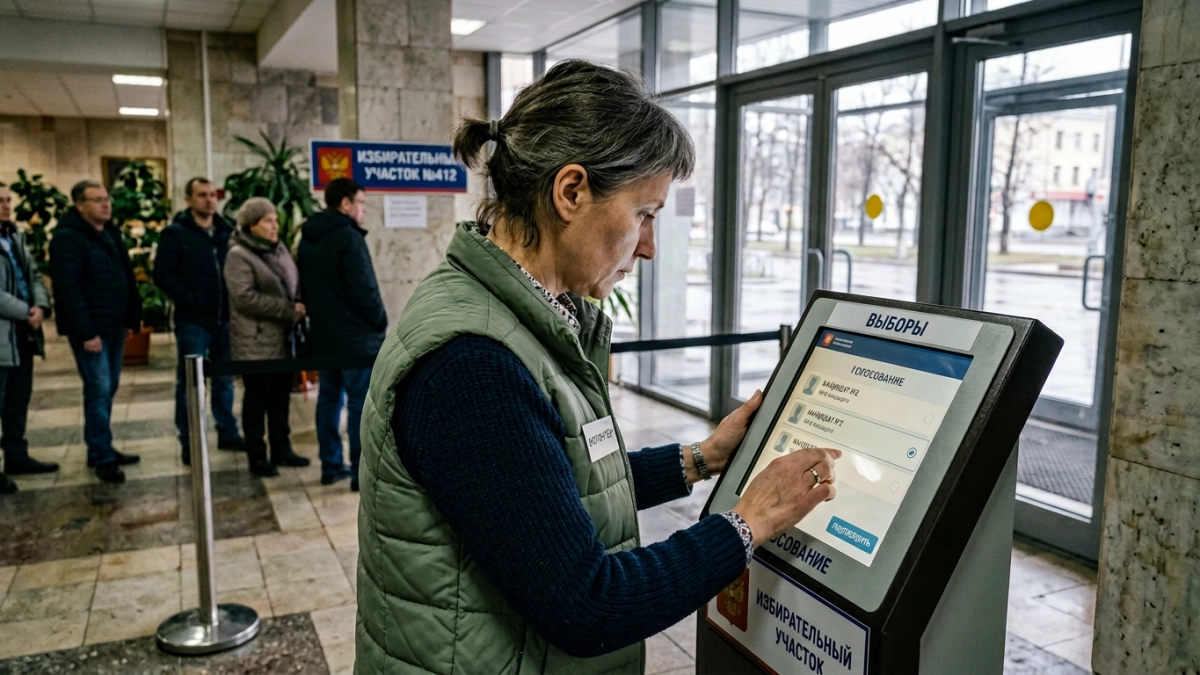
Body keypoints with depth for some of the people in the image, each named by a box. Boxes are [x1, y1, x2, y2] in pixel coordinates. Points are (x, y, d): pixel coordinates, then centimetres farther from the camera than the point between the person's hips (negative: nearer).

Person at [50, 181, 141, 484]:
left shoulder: (111, 233, 13)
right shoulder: (67, 238, -13)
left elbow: (126, 279, 18)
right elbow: (69, 290, -19)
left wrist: (131, 318, 13)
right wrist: (86, 332, -21)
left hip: (114, 326, 8)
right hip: (90, 330, -8)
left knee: (108, 389, 13)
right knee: (99, 390, -6)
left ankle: (100, 449, 24)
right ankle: (103, 458, 1)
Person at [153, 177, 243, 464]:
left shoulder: (227, 231, 9)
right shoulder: (175, 232, -4)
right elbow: (163, 273, -9)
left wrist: (233, 297, 1)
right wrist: (188, 298, -15)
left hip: (224, 318, 4)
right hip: (193, 320, -4)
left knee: (224, 379, 12)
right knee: (190, 382, 3)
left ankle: (227, 433, 23)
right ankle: (188, 443, 10)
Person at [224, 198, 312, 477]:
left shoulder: (279, 249, 13)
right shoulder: (238, 256, -10)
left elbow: (294, 284, 18)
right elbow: (245, 297, -20)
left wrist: (298, 306, -3)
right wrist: (288, 309, -19)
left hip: (281, 338, 7)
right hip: (256, 341, -7)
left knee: (280, 396, 13)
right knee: (257, 398, 2)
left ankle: (282, 450, 24)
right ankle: (257, 457, 12)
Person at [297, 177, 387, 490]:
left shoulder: (308, 239, 12)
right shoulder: (348, 237, -15)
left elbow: (305, 288, 17)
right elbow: (364, 289, -19)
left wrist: (319, 317, 20)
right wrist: (381, 321, -6)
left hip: (322, 335, 9)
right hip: (356, 336, -9)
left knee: (329, 398, 14)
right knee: (361, 403, -4)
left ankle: (331, 465, 20)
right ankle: (362, 472, -1)